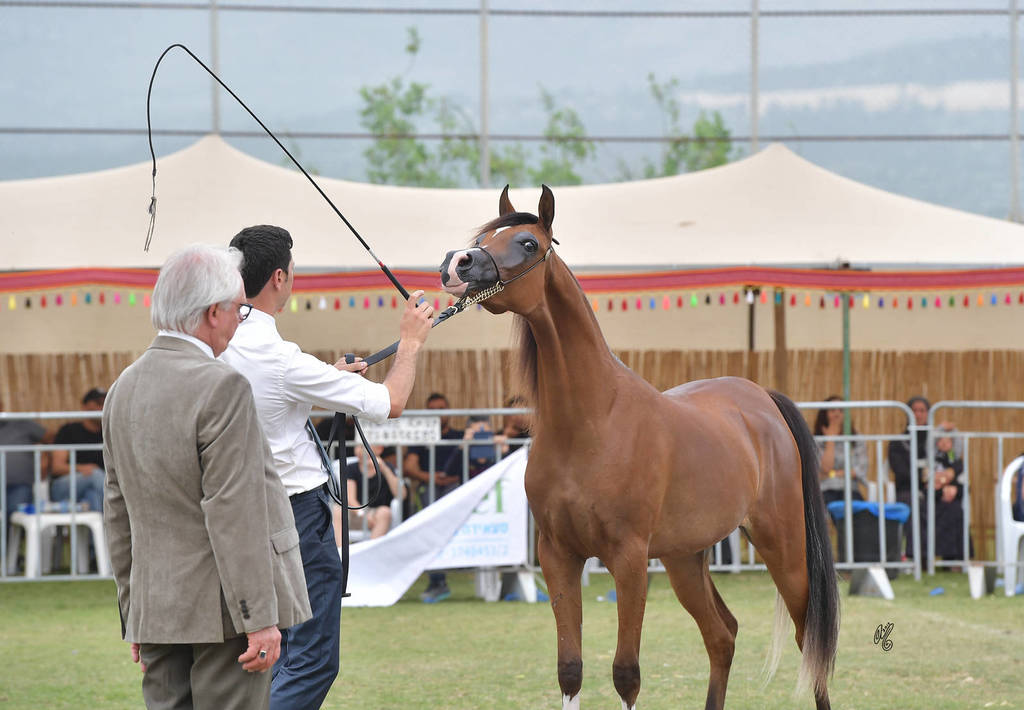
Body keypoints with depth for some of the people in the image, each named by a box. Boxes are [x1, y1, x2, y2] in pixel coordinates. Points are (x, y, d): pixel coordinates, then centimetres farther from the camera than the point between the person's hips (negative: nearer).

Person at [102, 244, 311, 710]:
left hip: (156, 611, 8)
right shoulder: (221, 387, -14)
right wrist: (260, 619, -16)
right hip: (222, 610, -7)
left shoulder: (123, 388, 10)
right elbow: (234, 514, -18)